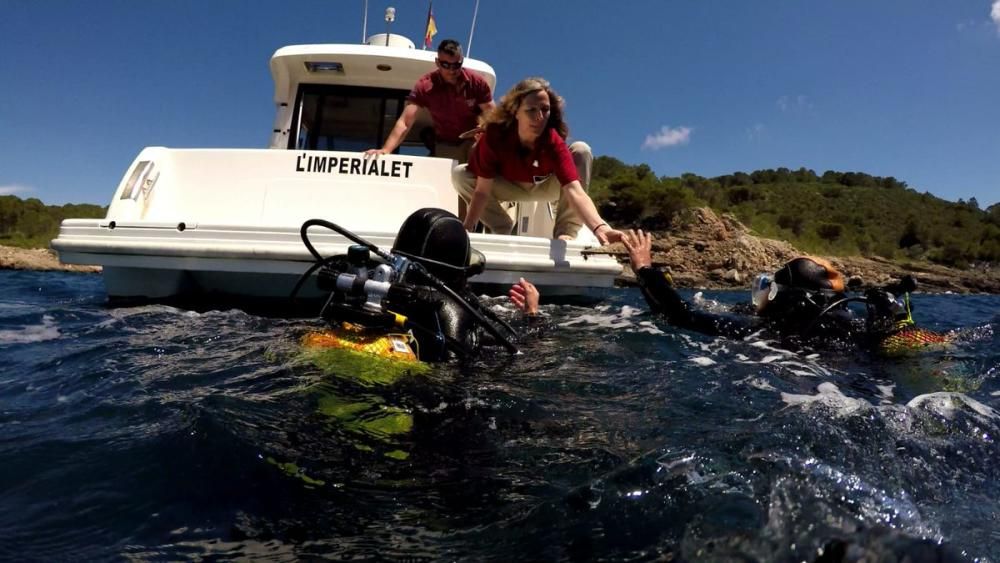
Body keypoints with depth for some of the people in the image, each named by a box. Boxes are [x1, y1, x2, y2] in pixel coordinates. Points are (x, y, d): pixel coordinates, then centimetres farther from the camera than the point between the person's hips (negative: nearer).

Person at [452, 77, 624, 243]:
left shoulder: (553, 141, -35)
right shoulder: (494, 134, -33)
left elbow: (575, 190, -49)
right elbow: (482, 190, -28)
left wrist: (599, 227, -66)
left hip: (547, 186, -1)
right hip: (509, 187, 1)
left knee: (581, 150, -28)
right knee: (460, 174, -22)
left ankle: (566, 232, -25)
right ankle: (502, 231, -6)